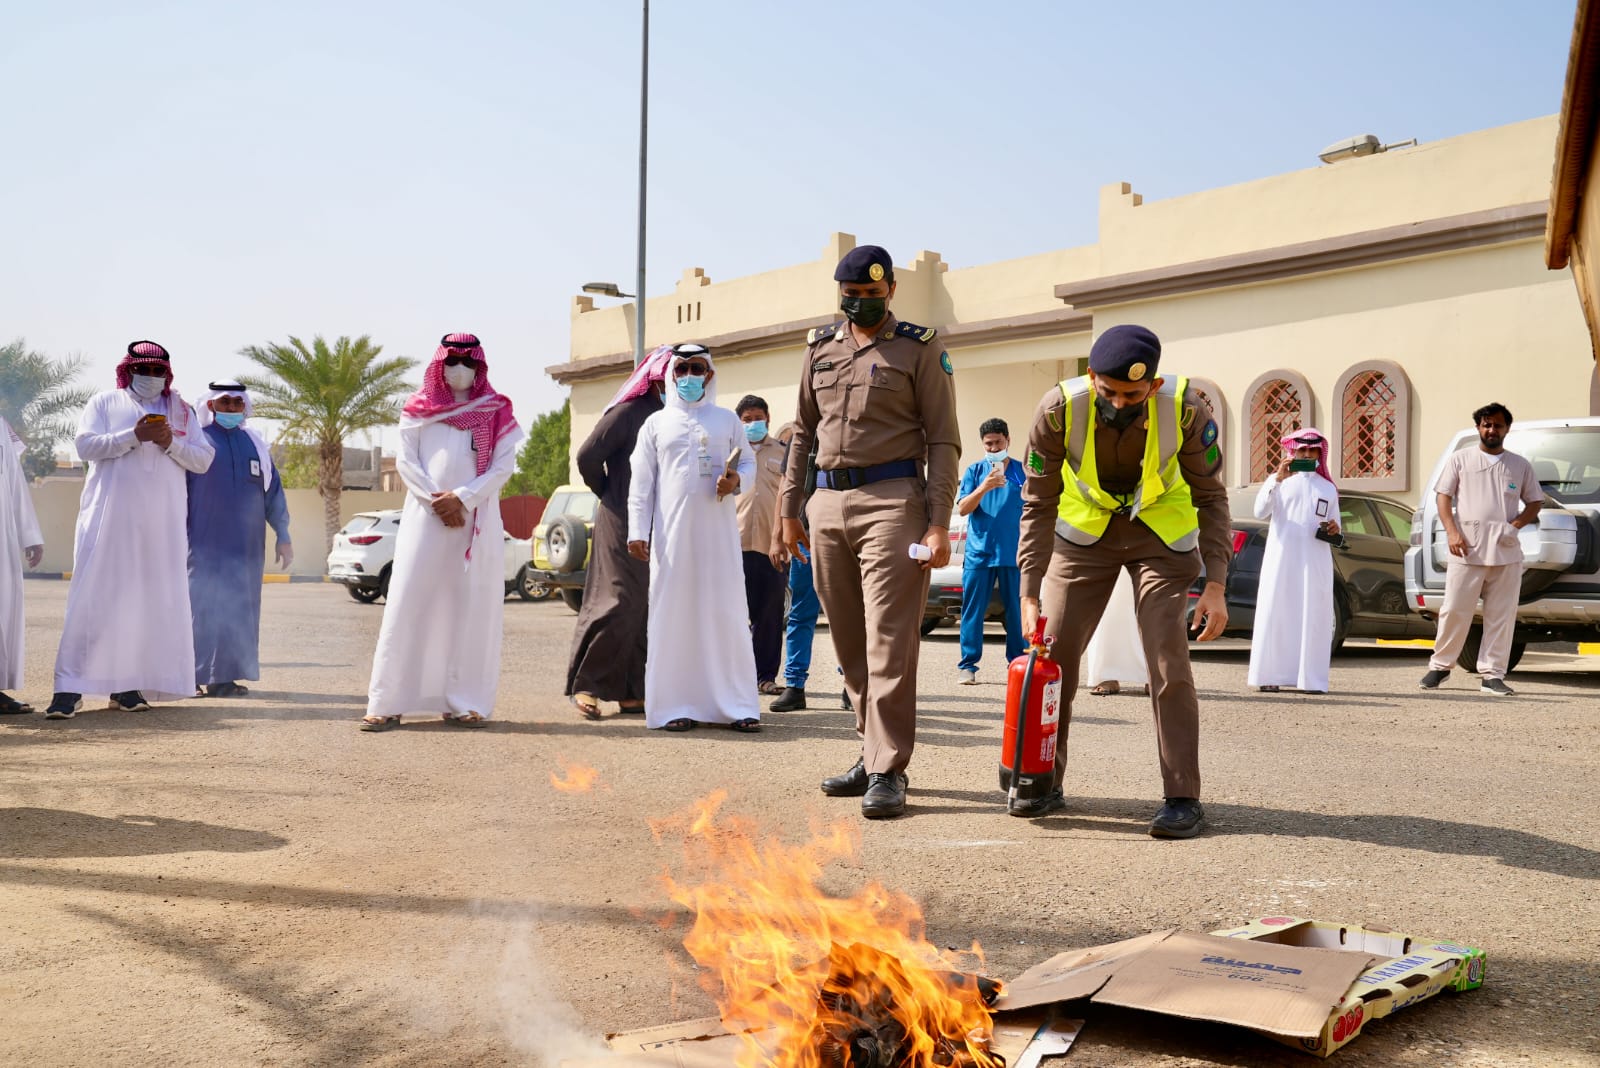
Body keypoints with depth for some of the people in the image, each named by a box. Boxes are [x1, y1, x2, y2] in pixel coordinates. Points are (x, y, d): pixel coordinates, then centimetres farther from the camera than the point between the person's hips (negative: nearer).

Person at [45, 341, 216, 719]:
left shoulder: (181, 410, 16)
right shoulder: (104, 403, 11)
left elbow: (203, 460, 10)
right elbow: (86, 445, -4)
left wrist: (172, 444, -9)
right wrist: (134, 436, -15)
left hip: (162, 522, 3)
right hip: (111, 516, -3)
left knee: (150, 599, -1)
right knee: (97, 596, -8)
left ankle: (127, 685, 4)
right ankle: (70, 688, -9)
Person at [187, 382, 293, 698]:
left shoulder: (254, 443, 14)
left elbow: (272, 491, 17)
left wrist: (283, 535, 14)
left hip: (245, 545, 4)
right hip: (204, 543, -4)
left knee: (238, 610, 3)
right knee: (203, 607, -7)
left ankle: (225, 676, 8)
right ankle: (195, 676, -2)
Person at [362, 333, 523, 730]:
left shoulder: (497, 412, 8)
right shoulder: (419, 409, 10)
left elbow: (503, 465, 0)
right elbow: (405, 461, 4)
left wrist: (462, 498, -11)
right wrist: (436, 500, -10)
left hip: (478, 522, 0)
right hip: (425, 516, 0)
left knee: (471, 607, -3)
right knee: (410, 604, -6)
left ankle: (464, 703, 0)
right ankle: (388, 703, -6)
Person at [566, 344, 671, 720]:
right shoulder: (628, 412, -6)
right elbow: (588, 456, -10)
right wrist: (608, 494, 3)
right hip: (623, 522, -7)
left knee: (650, 608, 7)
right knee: (620, 602, -9)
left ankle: (633, 691, 12)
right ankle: (585, 684, 1)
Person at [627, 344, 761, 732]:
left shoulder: (727, 419, 13)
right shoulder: (656, 423, 10)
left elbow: (750, 463, 15)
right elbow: (641, 483, 7)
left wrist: (736, 480, -8)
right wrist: (637, 531, -1)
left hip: (719, 530, 1)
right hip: (672, 531, 0)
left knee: (727, 613, -2)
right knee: (674, 613, -2)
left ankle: (736, 705, 2)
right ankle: (674, 706, 2)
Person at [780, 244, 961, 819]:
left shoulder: (920, 348, 1)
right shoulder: (820, 348, 16)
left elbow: (943, 441, -2)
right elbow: (803, 432, 21)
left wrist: (938, 523, -11)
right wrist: (790, 509, 15)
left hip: (891, 501, -5)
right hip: (828, 504, 6)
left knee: (889, 642, -9)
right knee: (849, 642, 10)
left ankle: (888, 770, -6)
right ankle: (873, 753, 20)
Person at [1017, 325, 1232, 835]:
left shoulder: (1186, 409, -27)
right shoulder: (1060, 408, -26)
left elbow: (1210, 498, -13)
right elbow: (1039, 504, -17)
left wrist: (1216, 585, -21)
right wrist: (1030, 594, -22)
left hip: (1161, 531, -1)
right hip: (1085, 529, 2)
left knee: (1168, 658, -12)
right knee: (1052, 652, -2)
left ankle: (1183, 797, -4)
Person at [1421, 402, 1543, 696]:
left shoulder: (1520, 465, 13)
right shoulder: (1460, 459, 8)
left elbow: (1535, 502, 16)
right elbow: (1443, 496, 5)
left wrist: (1517, 524, -4)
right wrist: (1452, 532, -9)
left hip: (1506, 552, 2)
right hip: (1467, 550, -2)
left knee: (1501, 615, 1)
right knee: (1454, 611, -1)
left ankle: (1492, 675, 7)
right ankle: (1440, 665, 13)